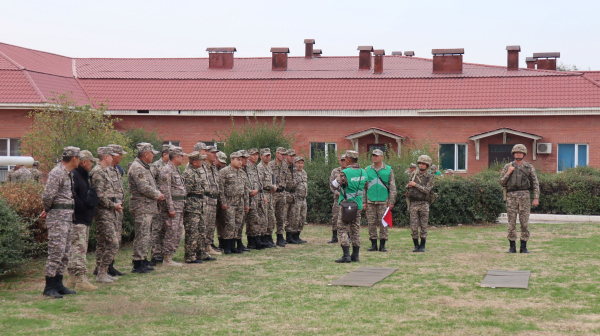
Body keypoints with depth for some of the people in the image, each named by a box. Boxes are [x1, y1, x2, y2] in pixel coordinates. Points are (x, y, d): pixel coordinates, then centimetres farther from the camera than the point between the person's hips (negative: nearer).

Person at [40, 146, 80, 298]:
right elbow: (47, 195, -22)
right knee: (57, 251, -9)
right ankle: (49, 287, -4)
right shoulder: (57, 173, -15)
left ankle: (58, 284, 19)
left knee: (65, 253, 12)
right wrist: (47, 209, -5)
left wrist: (47, 210, 13)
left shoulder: (68, 173, 15)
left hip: (68, 216, 10)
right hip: (57, 216, -10)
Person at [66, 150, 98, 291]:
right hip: (77, 219, -11)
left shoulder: (84, 176, 20)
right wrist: (84, 207, -19)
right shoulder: (73, 175, -14)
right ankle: (80, 280, -15)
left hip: (85, 219, 11)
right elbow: (72, 197, -25)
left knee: (76, 249, 14)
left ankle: (72, 278, 21)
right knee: (79, 248, -13)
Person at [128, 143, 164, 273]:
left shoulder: (144, 167, 18)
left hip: (148, 206, 11)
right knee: (142, 235, -9)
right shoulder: (137, 168, -15)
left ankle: (142, 261, 20)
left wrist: (158, 194, 4)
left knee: (143, 235, 14)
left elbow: (151, 186, 23)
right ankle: (138, 264, -6)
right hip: (142, 206, -11)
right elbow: (144, 188, -22)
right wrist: (158, 195, -9)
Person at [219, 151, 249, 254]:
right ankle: (226, 247, -3)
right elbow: (221, 188, -11)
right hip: (229, 202, -7)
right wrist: (223, 202, -15)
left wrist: (246, 203, 16)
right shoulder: (224, 171, -6)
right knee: (230, 224, -10)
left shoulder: (241, 172, 16)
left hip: (240, 203, 7)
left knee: (238, 224, 7)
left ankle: (232, 246, 15)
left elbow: (245, 189, 20)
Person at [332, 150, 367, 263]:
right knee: (355, 230, 12)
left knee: (342, 229, -1)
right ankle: (355, 255, 14)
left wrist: (338, 178, 11)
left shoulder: (345, 173, -17)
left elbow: (334, 184, -7)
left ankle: (346, 255, -7)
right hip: (358, 205, 6)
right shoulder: (363, 172, 4)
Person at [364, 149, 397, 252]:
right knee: (371, 223, 3)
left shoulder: (389, 170, 5)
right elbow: (363, 187, 10)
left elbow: (392, 187, 4)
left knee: (383, 223, 0)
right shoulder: (367, 170, 8)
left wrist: (391, 202, -3)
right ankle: (373, 244, 10)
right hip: (370, 201, 2)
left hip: (383, 201, -1)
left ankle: (382, 245, 6)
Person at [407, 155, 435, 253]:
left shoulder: (430, 177, 0)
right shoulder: (414, 174, 11)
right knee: (414, 227, -1)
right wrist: (409, 185, -1)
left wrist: (415, 184, -13)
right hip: (413, 203, 3)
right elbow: (408, 186, 22)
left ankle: (422, 246, 7)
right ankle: (416, 245, 8)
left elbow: (427, 190, -12)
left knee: (423, 226, 1)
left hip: (424, 204, -2)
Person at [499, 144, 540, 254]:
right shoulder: (508, 167, 8)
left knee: (525, 222, -1)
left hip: (524, 196, 0)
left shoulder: (529, 167, 7)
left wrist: (536, 198, -2)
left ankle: (523, 247, 4)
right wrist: (508, 173, -6)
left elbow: (536, 184, 6)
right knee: (511, 222, 0)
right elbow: (501, 182, 8)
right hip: (511, 196, 1)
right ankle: (512, 247, 5)